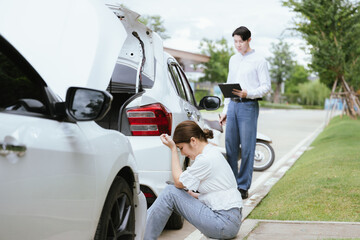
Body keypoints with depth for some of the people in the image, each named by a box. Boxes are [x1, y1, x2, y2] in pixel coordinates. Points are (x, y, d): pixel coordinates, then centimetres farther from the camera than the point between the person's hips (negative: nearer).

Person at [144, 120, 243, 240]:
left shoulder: (206, 159, -18)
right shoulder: (211, 151, 13)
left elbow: (178, 182, -7)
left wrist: (173, 148, -6)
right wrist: (191, 194, 9)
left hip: (225, 223, -10)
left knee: (170, 193, -11)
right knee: (173, 191, 7)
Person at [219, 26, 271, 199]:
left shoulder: (259, 60, -1)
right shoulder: (233, 60, 17)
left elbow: (266, 86, -5)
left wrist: (248, 94, -21)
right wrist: (225, 110, 17)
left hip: (248, 106, -6)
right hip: (233, 105, 6)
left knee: (247, 148, -4)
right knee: (230, 146, 6)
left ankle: (243, 186, 3)